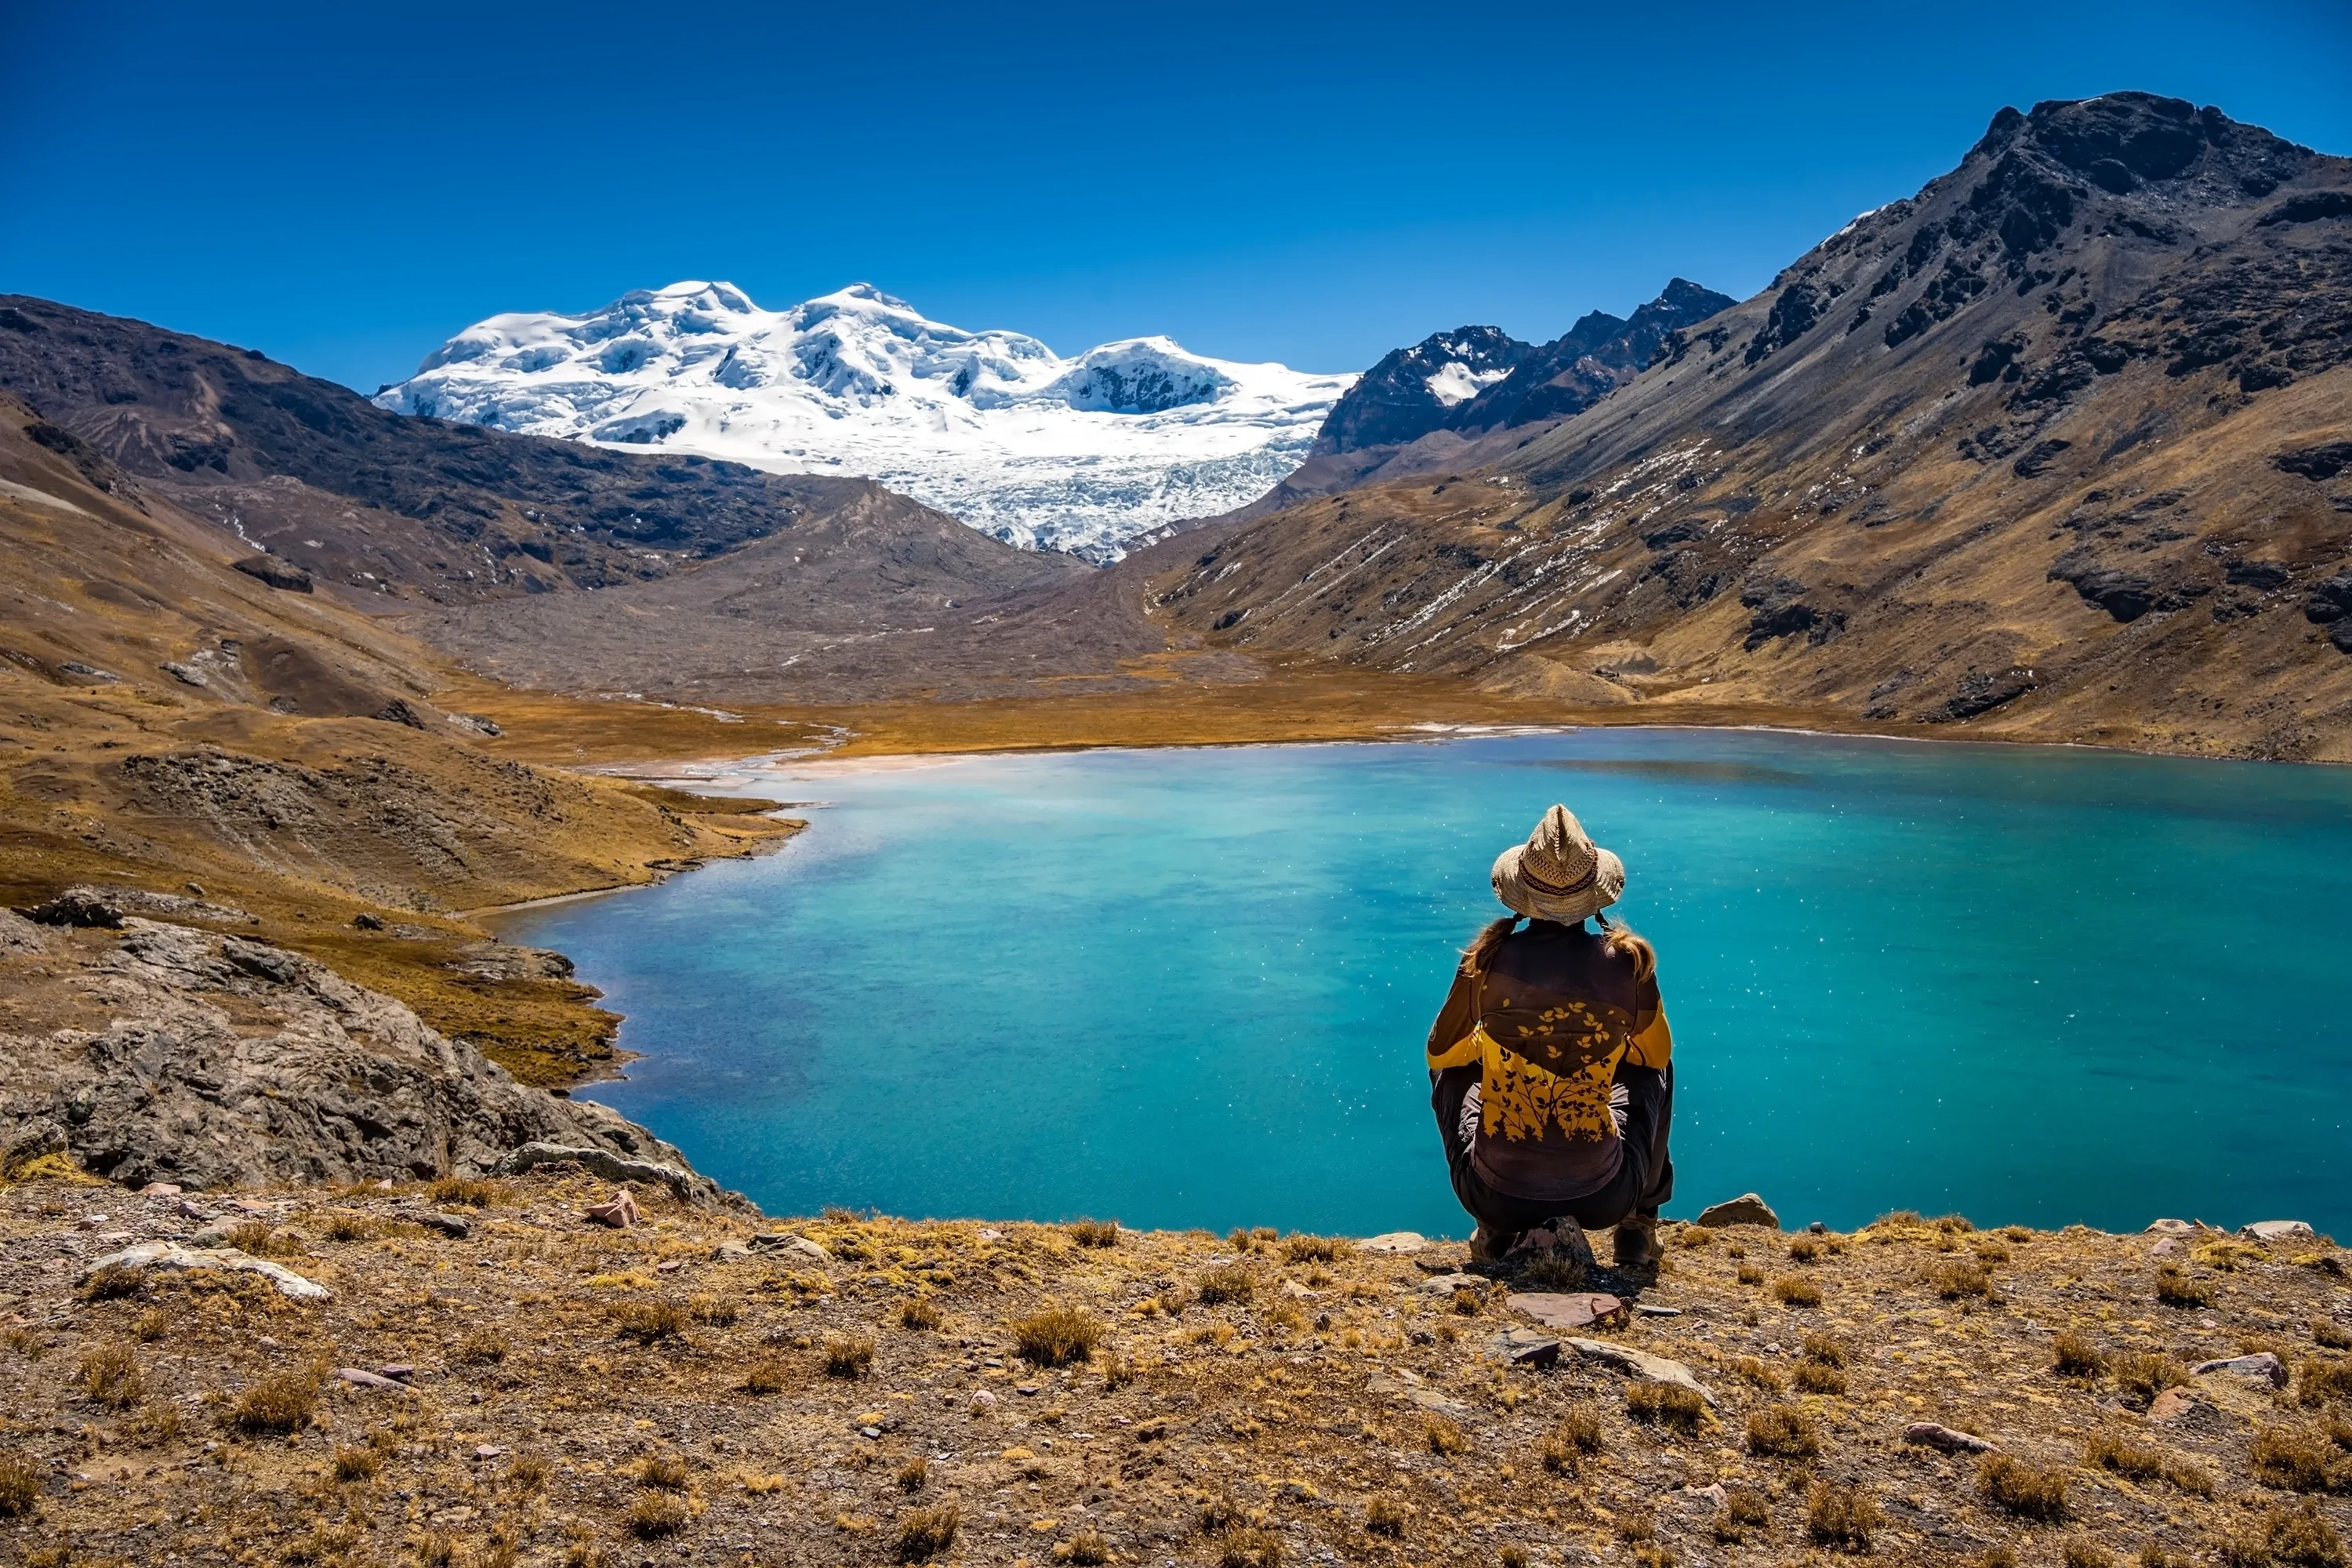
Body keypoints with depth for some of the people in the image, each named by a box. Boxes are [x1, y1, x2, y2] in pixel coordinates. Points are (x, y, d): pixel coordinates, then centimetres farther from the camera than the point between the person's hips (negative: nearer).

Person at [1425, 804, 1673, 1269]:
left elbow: (1441, 1054, 8)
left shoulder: (1488, 961, -11)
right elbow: (1656, 1054, 11)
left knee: (1455, 1069, 28)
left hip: (1496, 1193, 0)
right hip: (1601, 1196, 1)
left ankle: (1496, 1231, 24)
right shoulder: (1629, 963, -10)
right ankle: (1638, 1230, 30)